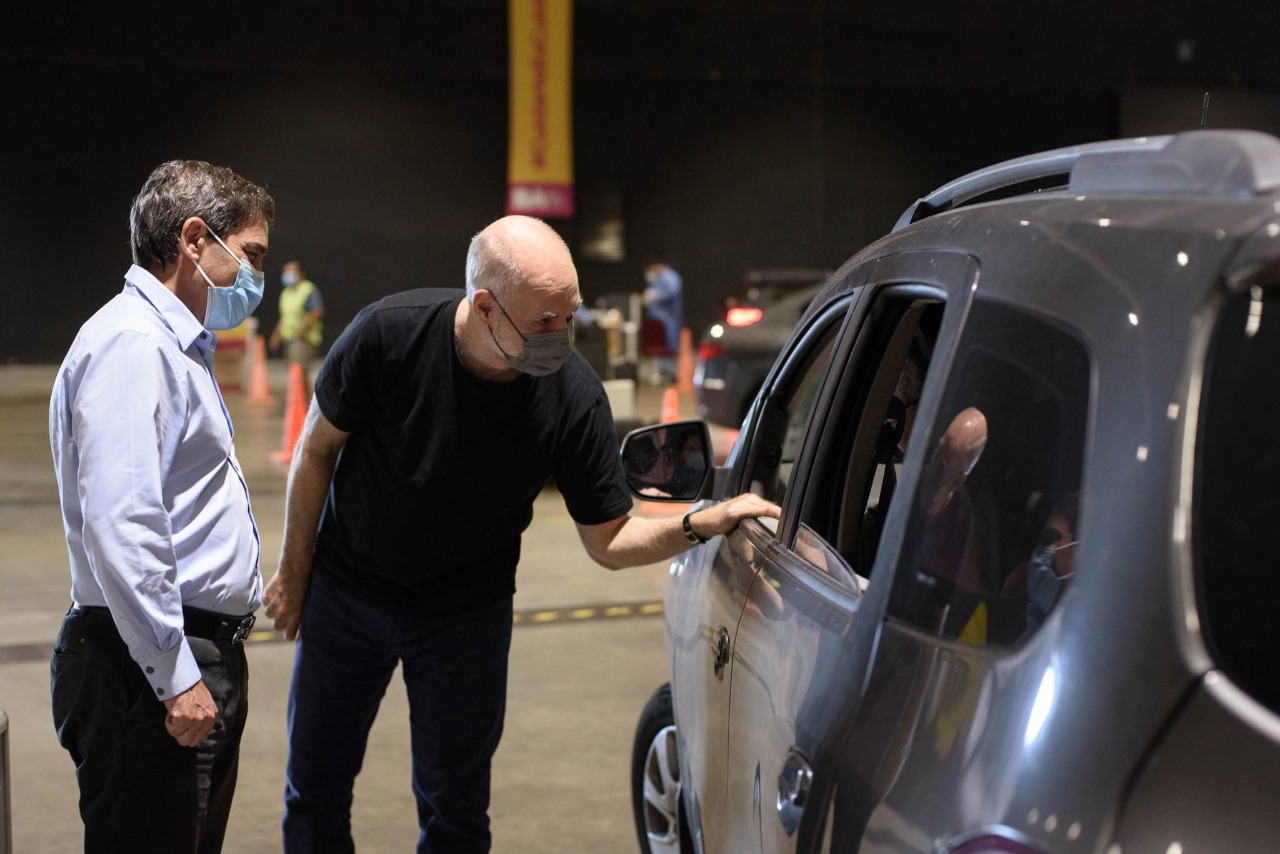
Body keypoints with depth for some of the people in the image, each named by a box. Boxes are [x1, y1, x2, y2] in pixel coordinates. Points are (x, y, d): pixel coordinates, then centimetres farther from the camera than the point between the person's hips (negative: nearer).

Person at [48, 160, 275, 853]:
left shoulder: (176, 343, 20)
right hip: (150, 667, -10)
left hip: (200, 663, 10)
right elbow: (119, 526, -24)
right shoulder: (130, 343, -14)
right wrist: (176, 678, -23)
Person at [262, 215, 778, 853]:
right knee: (314, 788, 13)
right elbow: (317, 450, -8)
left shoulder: (575, 399, -23)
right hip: (344, 591, 1)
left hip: (466, 614, 0)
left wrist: (700, 524, -30)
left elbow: (608, 540, -12)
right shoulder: (389, 334, -25)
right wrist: (293, 572, 0)